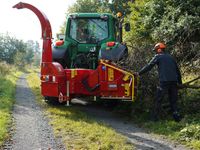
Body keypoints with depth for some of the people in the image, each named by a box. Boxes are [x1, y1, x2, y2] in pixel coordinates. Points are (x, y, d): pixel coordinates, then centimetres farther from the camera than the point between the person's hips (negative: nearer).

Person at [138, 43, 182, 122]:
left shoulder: (158, 57, 3)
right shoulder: (170, 57, 20)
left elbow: (148, 66, -2)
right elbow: (177, 70, 22)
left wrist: (139, 73, 6)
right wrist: (180, 82, 27)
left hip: (164, 82, -5)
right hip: (174, 81, 5)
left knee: (158, 100, 4)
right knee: (173, 100, 14)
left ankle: (154, 117, 7)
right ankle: (176, 115, 7)